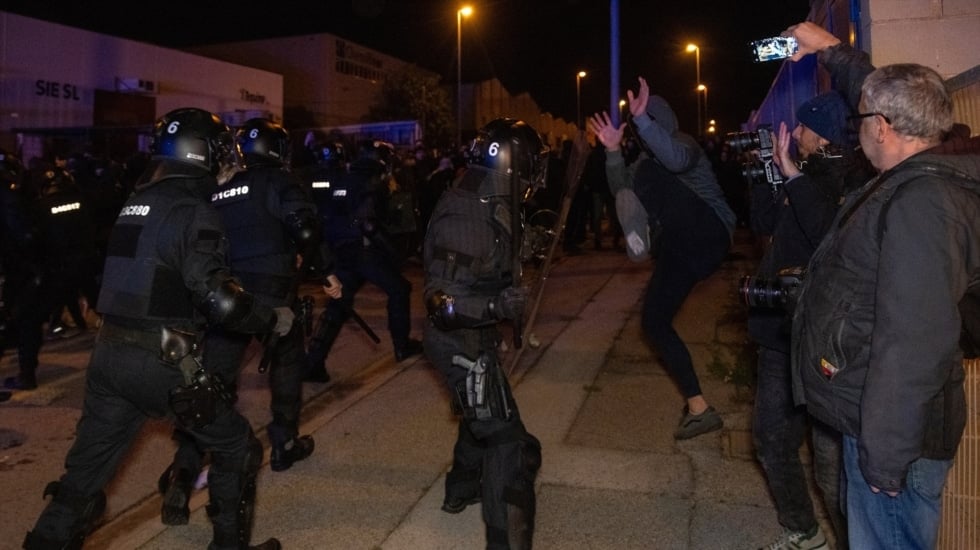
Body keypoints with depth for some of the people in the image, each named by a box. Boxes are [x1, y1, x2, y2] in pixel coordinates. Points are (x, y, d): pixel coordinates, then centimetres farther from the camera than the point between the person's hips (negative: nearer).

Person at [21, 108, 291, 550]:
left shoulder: (135, 202, 12)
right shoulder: (193, 210, -12)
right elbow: (219, 300, -19)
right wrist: (273, 319, -4)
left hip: (108, 353, 8)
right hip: (161, 361, -7)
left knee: (86, 472, 16)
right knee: (236, 450, 11)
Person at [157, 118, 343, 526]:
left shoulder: (217, 191, 17)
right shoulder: (278, 182, -1)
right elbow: (304, 229, -16)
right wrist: (326, 272, -10)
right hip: (272, 291, -4)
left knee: (213, 380, -1)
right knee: (287, 363, 20)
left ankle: (184, 470, -13)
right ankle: (284, 445, 30)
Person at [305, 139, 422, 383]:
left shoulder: (341, 181, 13)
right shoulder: (375, 183, -7)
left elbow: (326, 217, 13)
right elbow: (369, 222, -19)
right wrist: (390, 251, -10)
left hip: (342, 251, 6)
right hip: (365, 249, -6)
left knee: (338, 305, 9)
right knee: (399, 289, 14)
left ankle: (313, 362, -1)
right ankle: (402, 345, 21)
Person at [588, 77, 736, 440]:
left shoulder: (683, 143, -4)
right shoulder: (647, 157, 20)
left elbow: (676, 160, -30)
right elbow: (621, 189, 7)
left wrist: (642, 118, -35)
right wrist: (613, 151, -5)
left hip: (707, 235, -8)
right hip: (682, 246, 8)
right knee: (654, 321, 4)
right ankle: (698, 406, 7)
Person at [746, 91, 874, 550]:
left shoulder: (857, 181, -12)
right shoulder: (808, 173, 10)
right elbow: (766, 227, 15)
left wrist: (794, 178, -22)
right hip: (781, 328, 8)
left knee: (831, 461, -3)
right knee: (771, 440, 17)